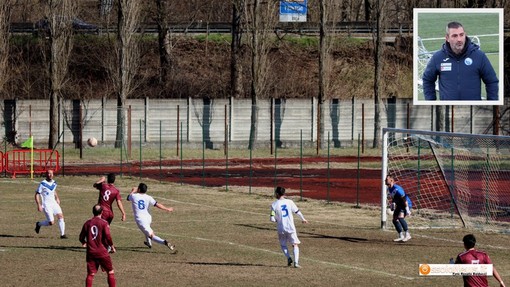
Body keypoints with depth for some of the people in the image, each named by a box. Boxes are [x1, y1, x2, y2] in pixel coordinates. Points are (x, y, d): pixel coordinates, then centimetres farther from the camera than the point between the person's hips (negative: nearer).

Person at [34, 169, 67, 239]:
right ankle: (39, 224, 17)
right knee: (51, 222, -12)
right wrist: (39, 205, -19)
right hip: (46, 204, -6)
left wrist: (57, 198, 18)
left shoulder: (54, 183, 7)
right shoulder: (43, 184, -13)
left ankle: (62, 234, -5)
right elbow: (37, 195, -11)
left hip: (54, 203, 6)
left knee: (61, 216, -11)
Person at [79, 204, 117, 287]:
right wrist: (112, 246, 2)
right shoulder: (104, 223, -6)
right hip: (102, 252, -3)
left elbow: (81, 237, 11)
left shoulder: (87, 223, 6)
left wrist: (84, 243, 33)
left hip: (91, 252, 3)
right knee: (110, 272, 8)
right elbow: (108, 236, -13)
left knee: (90, 274, 5)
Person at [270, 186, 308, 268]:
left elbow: (272, 218, -12)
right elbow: (298, 212, 2)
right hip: (291, 227, 1)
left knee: (283, 244, 20)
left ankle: (289, 258, -3)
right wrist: (303, 219, 20)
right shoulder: (289, 202, -3)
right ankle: (296, 262, -7)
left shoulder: (274, 205, -7)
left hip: (281, 229, 0)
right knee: (295, 244, 9)